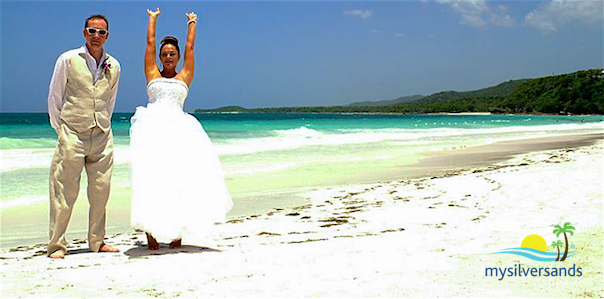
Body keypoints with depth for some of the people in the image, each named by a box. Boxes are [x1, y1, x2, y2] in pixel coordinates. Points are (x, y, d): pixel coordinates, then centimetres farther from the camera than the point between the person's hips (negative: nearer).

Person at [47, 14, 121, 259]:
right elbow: (54, 97, 3)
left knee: (101, 190, 6)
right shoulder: (68, 60, -1)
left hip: (102, 137, 4)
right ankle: (56, 244, 5)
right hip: (72, 135, -4)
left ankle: (97, 242, 18)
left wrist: (102, 126, 15)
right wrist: (60, 130, 3)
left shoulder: (114, 66, 9)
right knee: (65, 191, -3)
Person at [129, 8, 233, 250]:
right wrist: (153, 19, 34)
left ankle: (176, 231, -8)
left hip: (179, 127, 1)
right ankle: (151, 231, -12)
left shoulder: (184, 77, 19)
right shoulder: (152, 75, 18)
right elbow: (150, 42, 23)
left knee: (179, 177, -11)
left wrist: (192, 23, 36)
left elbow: (190, 47, 24)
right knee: (152, 177, -12)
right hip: (153, 126, -1)